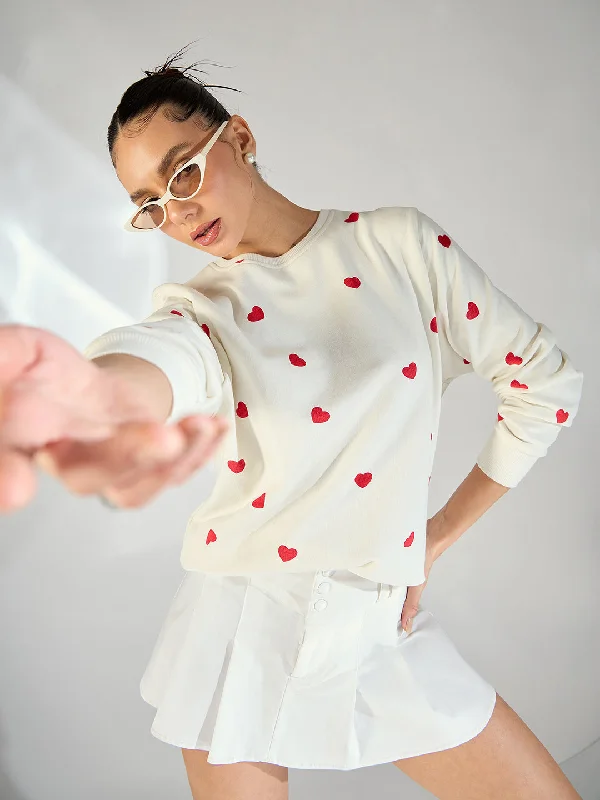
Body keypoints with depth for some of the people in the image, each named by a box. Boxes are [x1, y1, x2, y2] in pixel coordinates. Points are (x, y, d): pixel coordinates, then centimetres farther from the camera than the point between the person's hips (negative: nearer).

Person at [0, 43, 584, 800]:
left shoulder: (401, 242, -1)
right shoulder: (201, 310, -3)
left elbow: (545, 380, 2)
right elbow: (163, 357, -30)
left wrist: (439, 534, 4)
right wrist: (102, 394, -57)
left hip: (384, 622, 1)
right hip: (246, 624, 0)